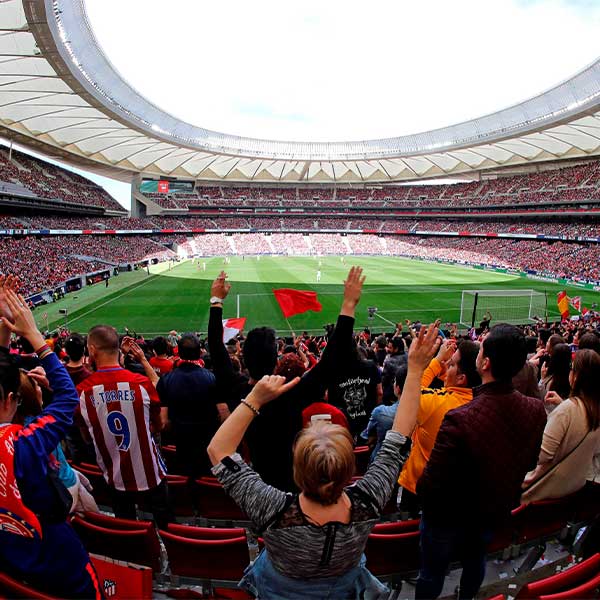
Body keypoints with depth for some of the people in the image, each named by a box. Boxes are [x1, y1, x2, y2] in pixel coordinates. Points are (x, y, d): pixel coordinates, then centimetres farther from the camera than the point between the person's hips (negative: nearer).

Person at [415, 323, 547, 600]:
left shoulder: (459, 420, -41)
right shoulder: (537, 410, -21)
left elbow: (430, 485, -31)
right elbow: (530, 463, -2)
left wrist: (420, 492, -10)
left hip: (450, 517, -5)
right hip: (496, 511, 6)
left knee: (432, 572, 21)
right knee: (475, 561, 33)